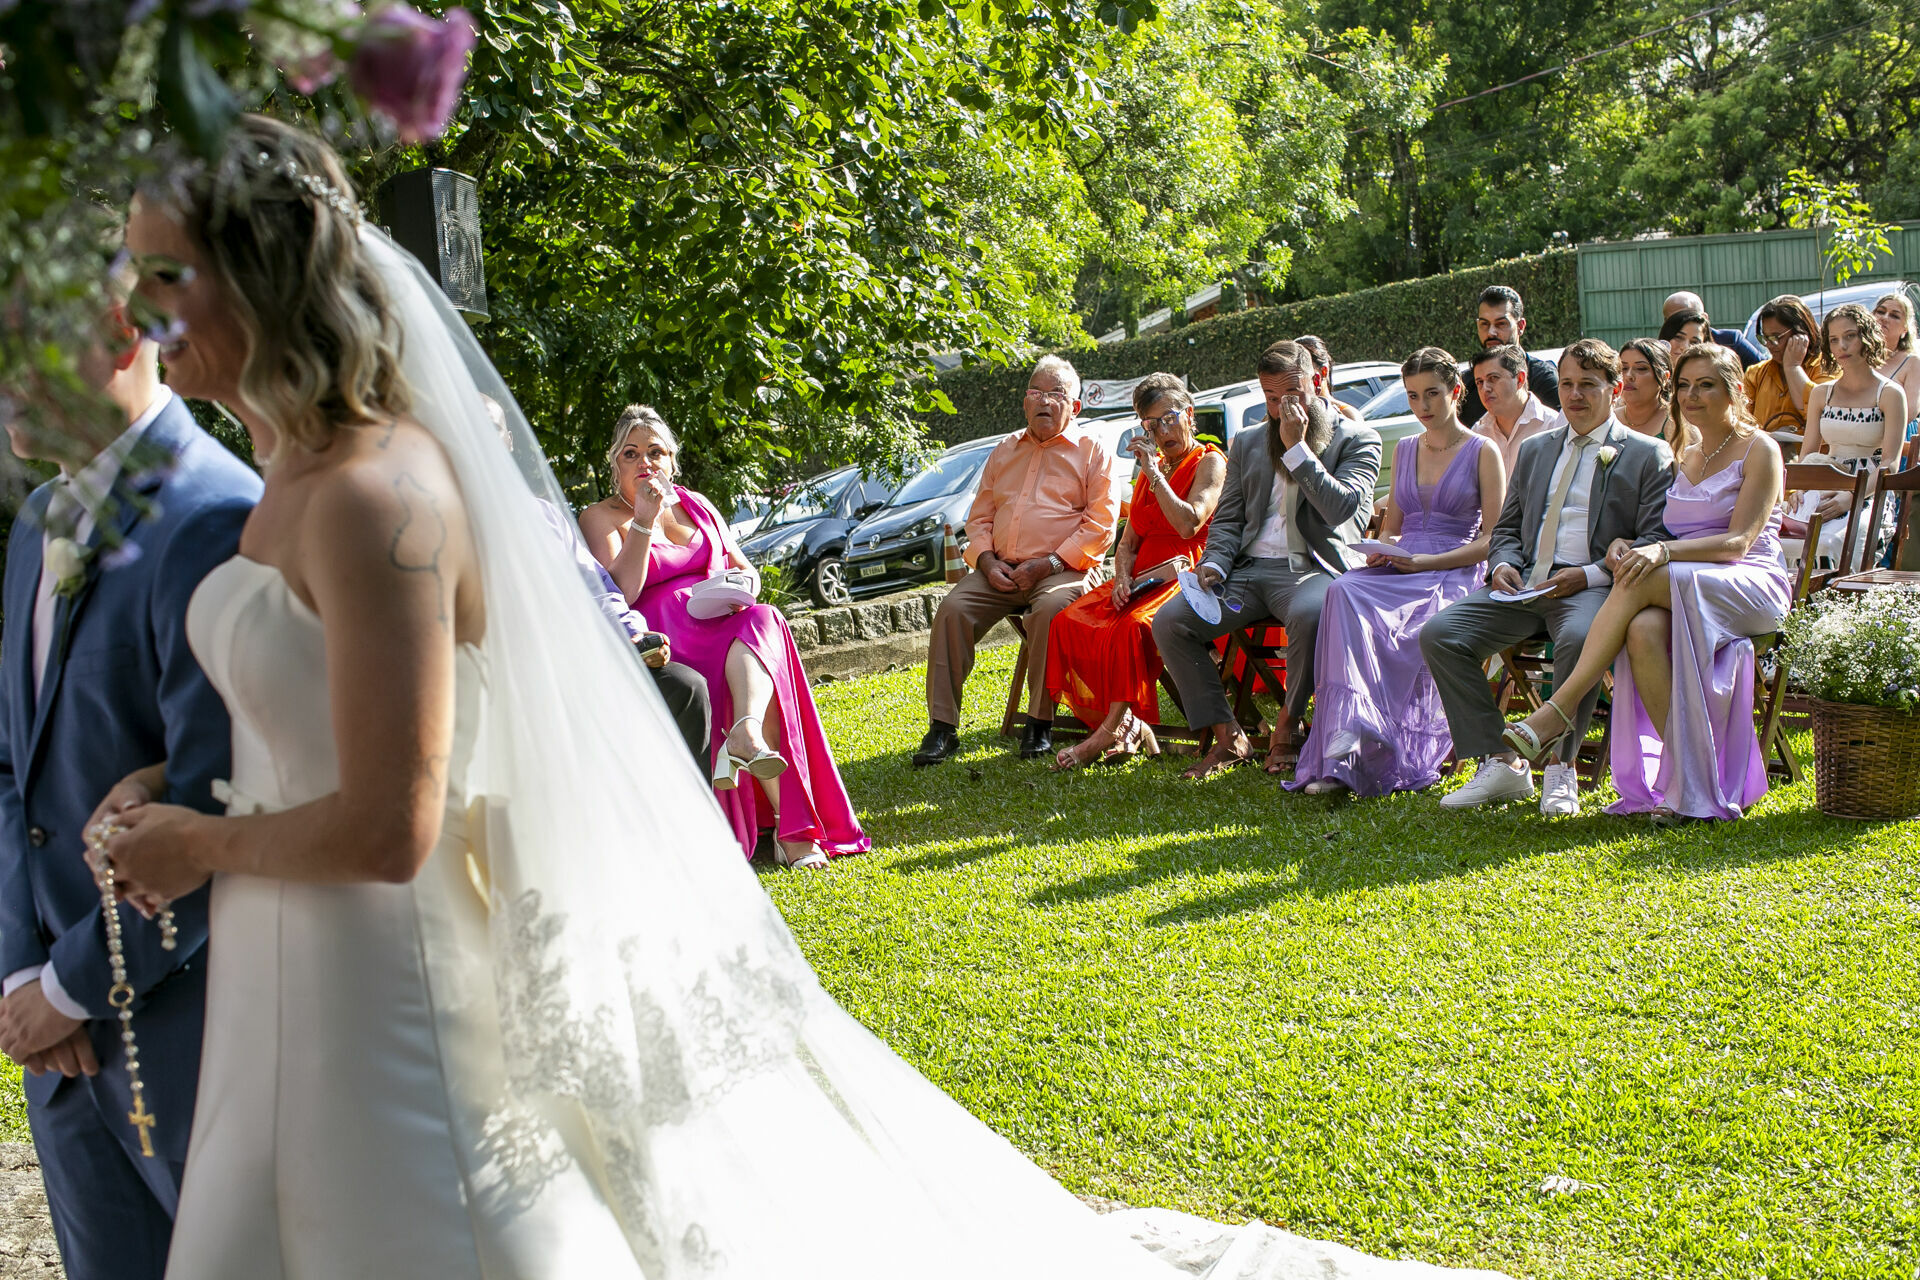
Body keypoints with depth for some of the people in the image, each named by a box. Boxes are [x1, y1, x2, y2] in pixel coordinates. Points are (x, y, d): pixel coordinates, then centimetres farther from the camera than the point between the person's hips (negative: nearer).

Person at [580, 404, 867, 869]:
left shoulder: (696, 505, 24)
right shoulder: (600, 517, 8)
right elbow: (620, 596, -8)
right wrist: (645, 520, -12)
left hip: (722, 619, 5)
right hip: (660, 635, -4)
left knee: (760, 623, -33)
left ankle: (745, 732, -61)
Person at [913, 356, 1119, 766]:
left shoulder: (1092, 449, 7)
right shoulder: (1005, 451, 22)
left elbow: (1101, 522, -3)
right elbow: (979, 517, 21)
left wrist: (1050, 563, -13)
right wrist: (987, 560, 0)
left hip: (1061, 570, -4)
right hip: (1000, 570, 5)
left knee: (1048, 610, -37)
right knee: (952, 609, -21)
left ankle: (1040, 724, -25)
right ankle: (942, 728, -19)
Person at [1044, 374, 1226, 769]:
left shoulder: (1210, 462, 1)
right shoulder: (1149, 470, 23)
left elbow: (1189, 524, -16)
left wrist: (1154, 473, -11)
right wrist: (1122, 577, -1)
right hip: (1142, 580, 7)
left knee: (1130, 628, -37)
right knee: (1068, 623, -20)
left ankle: (1109, 732, -29)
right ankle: (1128, 728, -19)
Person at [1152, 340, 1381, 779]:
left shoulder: (1356, 439, 7)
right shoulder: (1247, 445, 21)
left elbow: (1341, 508, -9)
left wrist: (1297, 447, -9)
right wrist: (1213, 564, -1)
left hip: (1313, 569, -5)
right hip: (1249, 572, 5)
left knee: (1310, 615, -40)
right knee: (1168, 621, -18)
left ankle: (1287, 727, -16)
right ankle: (1228, 738, -10)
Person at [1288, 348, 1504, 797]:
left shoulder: (1483, 452, 6)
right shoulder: (1405, 450, 22)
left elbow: (1493, 538, -1)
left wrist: (1427, 562, -14)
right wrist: (1381, 550, 1)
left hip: (1454, 575, -4)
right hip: (1397, 571, 4)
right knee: (1344, 593, -32)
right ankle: (1347, 733, -44)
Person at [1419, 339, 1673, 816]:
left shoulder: (1647, 456, 6)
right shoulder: (1535, 450, 24)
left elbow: (1654, 542, -4)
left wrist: (1590, 575, -17)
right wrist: (1503, 563, 2)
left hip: (1593, 586, -5)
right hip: (1526, 582, 5)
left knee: (1579, 639, -39)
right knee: (1438, 633, -16)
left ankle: (1561, 768, -19)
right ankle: (1501, 764, -12)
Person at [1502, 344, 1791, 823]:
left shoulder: (1759, 450, 2)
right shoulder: (1684, 456, 23)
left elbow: (1739, 542, -11)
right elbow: (1663, 535, 19)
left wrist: (1663, 551, -26)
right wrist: (1623, 545, -6)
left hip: (1751, 585, -5)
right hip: (1682, 592, 5)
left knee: (1641, 580, -34)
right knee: (1643, 631, -33)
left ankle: (1559, 710, -35)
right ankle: (1685, 776, -30)